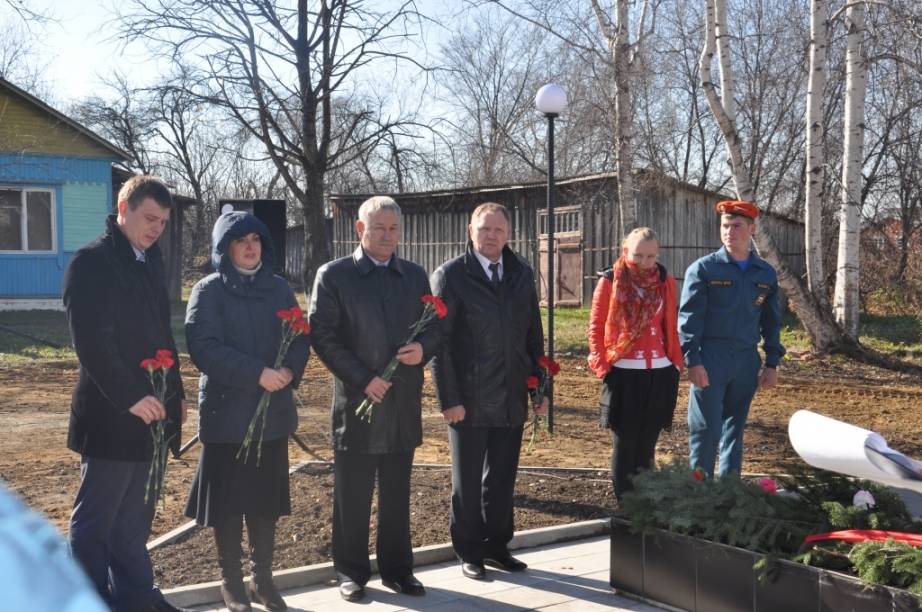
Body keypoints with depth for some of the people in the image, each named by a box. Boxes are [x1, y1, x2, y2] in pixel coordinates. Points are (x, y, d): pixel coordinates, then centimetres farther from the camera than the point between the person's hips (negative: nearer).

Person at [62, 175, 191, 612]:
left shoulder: (152, 262, 15)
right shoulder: (92, 262, -10)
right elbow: (92, 342, -18)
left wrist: (175, 393, 15)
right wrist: (129, 398, -22)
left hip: (150, 412, 8)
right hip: (110, 416, -8)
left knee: (135, 518, 16)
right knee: (95, 520, 3)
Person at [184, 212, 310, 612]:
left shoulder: (279, 288, 9)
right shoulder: (209, 291, -4)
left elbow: (301, 337, 8)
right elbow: (203, 346, -15)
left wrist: (289, 371, -13)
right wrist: (257, 373, -21)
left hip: (274, 411, 4)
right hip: (227, 411, -4)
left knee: (267, 498, 10)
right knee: (227, 500, 5)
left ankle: (263, 579, 23)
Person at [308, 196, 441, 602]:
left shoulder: (415, 276, 11)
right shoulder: (334, 275, -1)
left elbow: (433, 326, 13)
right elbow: (322, 336, -7)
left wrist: (423, 348, -10)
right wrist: (362, 379, -14)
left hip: (403, 402, 4)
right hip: (356, 401, -3)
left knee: (397, 494, 12)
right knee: (352, 496, 5)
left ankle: (397, 568, 24)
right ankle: (351, 573, 18)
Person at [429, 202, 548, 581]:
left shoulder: (522, 275, 8)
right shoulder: (451, 275, -6)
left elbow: (534, 336, 11)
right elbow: (440, 341, -9)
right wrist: (449, 399, -14)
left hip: (512, 399, 4)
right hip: (469, 400, -4)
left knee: (502, 479, 14)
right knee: (467, 482, 9)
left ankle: (496, 547, 28)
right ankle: (469, 553, 23)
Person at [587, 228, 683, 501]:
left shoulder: (666, 282, 6)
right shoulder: (610, 281, -3)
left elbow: (671, 328, 11)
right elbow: (595, 328, 1)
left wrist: (676, 364, 6)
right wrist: (602, 366, -6)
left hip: (660, 374, 3)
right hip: (623, 375, -3)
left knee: (646, 445, 11)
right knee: (625, 445, 4)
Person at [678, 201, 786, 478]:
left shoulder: (766, 274, 8)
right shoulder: (703, 268, -4)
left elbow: (771, 321, 13)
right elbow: (689, 318, -7)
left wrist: (772, 364, 9)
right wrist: (692, 360, -14)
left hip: (746, 362, 4)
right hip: (710, 360, -4)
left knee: (735, 428, 12)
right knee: (706, 429, -3)